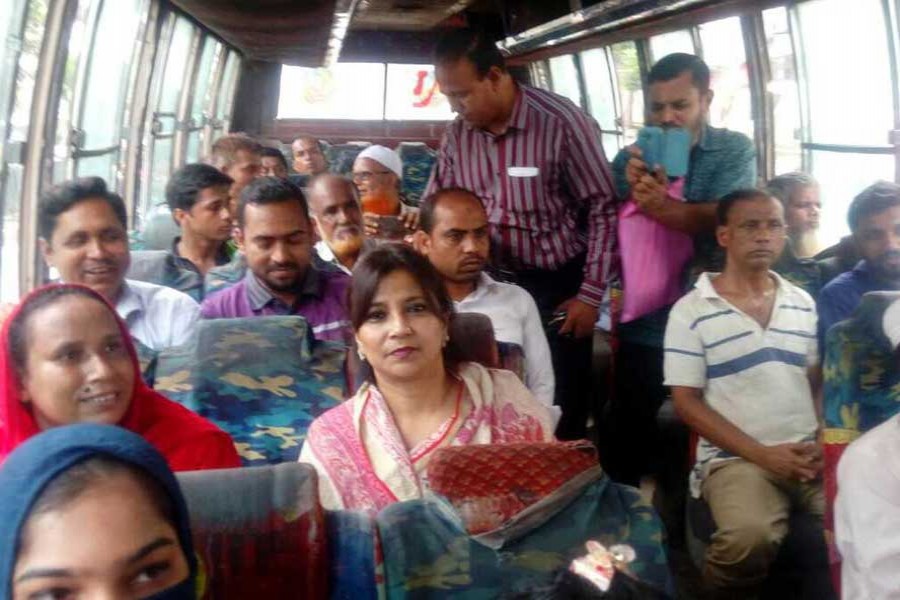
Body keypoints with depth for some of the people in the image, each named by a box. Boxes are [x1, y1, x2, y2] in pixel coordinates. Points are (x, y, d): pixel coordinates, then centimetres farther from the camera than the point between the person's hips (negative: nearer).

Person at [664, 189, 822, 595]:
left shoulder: (803, 304, 13)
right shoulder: (691, 312, -3)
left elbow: (820, 382, 17)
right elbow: (687, 403, -4)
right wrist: (762, 454, -12)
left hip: (807, 455, 4)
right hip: (735, 458, -4)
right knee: (750, 539, -33)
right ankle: (727, 592, -1)